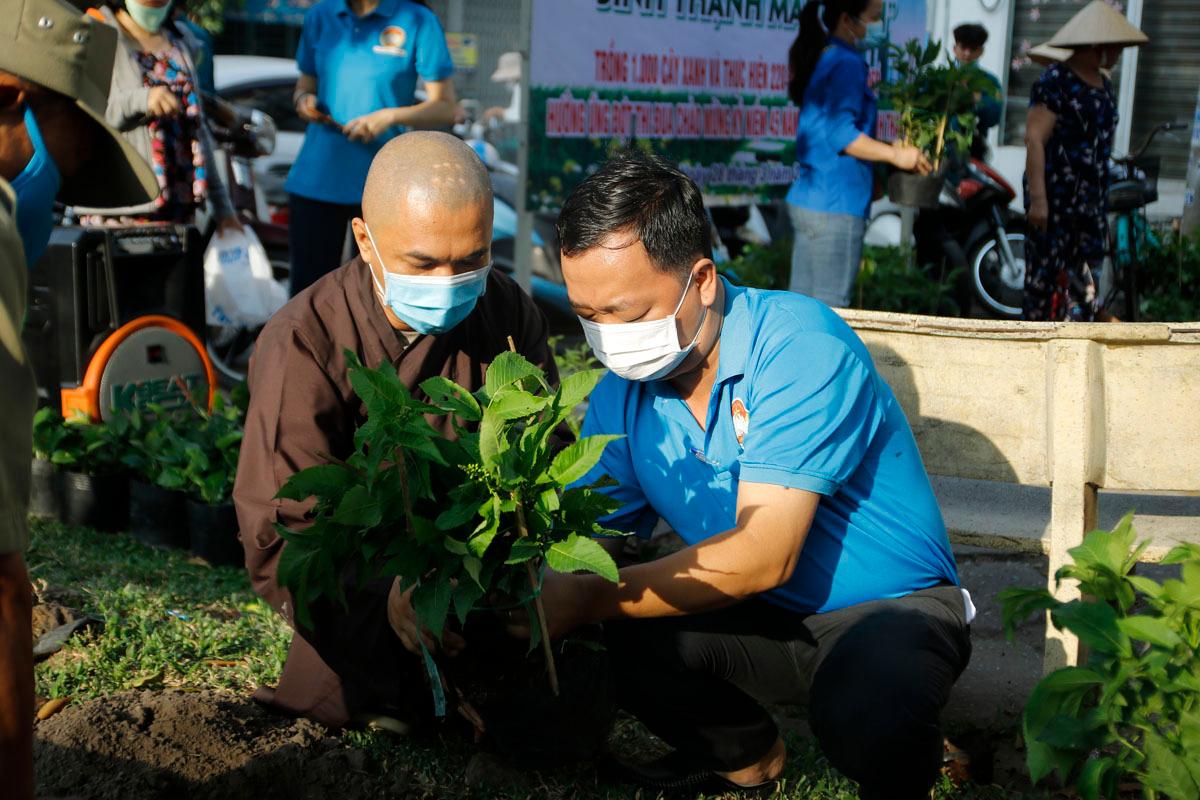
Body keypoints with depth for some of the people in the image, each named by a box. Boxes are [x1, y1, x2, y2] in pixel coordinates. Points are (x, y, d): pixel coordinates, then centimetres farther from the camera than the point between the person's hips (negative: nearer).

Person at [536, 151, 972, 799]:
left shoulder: (799, 345, -23)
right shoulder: (618, 401, -3)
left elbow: (764, 556, -29)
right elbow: (581, 546, -3)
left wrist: (586, 600, -31)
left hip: (890, 608, -5)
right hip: (762, 620, 6)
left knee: (865, 719, -37)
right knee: (612, 637, -22)